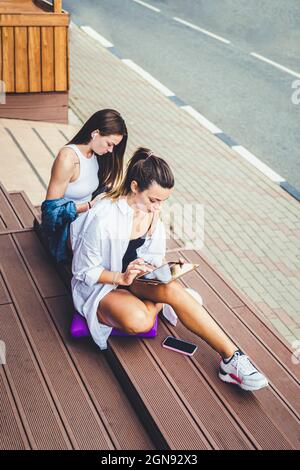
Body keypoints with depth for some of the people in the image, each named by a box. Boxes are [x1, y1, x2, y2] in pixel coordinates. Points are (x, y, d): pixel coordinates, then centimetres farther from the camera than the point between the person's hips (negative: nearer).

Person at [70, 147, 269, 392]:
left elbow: (153, 258, 8)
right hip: (99, 286, -5)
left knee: (171, 288, -31)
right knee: (139, 322, -38)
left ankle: (231, 356, -26)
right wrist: (121, 277, -29)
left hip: (134, 275, 5)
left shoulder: (152, 212, -6)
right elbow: (83, 270, -17)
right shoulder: (102, 217, -27)